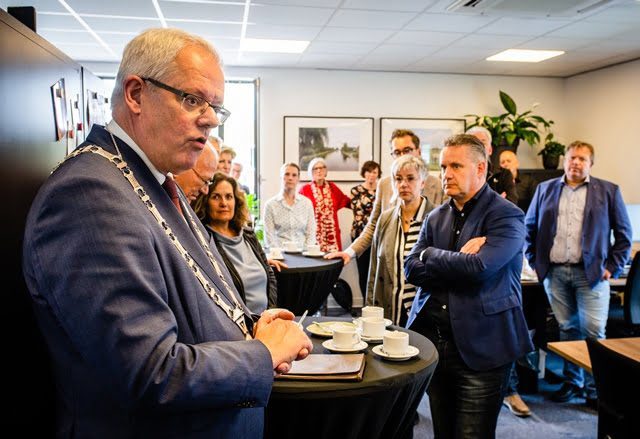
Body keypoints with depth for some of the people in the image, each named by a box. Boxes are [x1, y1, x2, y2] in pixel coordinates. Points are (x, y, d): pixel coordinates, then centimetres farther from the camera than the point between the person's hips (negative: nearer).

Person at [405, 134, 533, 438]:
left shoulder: (506, 216, -8)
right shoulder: (436, 218, 11)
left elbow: (479, 268, -23)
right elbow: (411, 270, 1)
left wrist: (430, 254, -8)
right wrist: (459, 262, -13)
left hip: (480, 348, -6)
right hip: (433, 341, 6)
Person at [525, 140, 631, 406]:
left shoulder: (608, 191, 6)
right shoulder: (545, 189, 11)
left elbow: (623, 234, 5)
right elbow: (530, 227, 14)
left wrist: (612, 267, -2)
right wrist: (535, 261, 6)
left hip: (591, 273, -2)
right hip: (554, 272, 2)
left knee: (593, 332, -2)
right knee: (567, 329, 10)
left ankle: (595, 387, 12)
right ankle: (571, 381, 22)